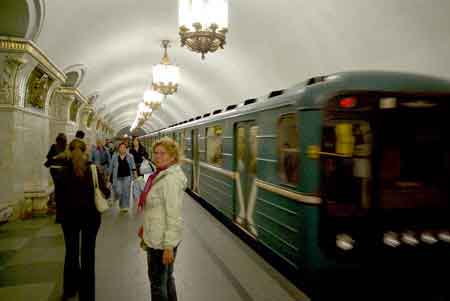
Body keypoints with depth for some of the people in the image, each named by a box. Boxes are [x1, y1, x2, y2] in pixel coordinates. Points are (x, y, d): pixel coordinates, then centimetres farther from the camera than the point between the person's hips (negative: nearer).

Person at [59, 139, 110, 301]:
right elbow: (106, 192, -8)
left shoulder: (64, 172, -9)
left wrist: (61, 215, 4)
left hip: (70, 215, 1)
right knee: (88, 254, 9)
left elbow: (61, 197, -6)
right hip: (90, 215, -1)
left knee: (71, 252, 17)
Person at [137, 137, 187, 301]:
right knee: (166, 277, 22)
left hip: (162, 241, -9)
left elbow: (173, 215, -25)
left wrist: (169, 246, -24)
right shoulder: (161, 175, 8)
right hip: (155, 236, 9)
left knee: (157, 281, 6)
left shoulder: (170, 179, -22)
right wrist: (145, 229, 18)